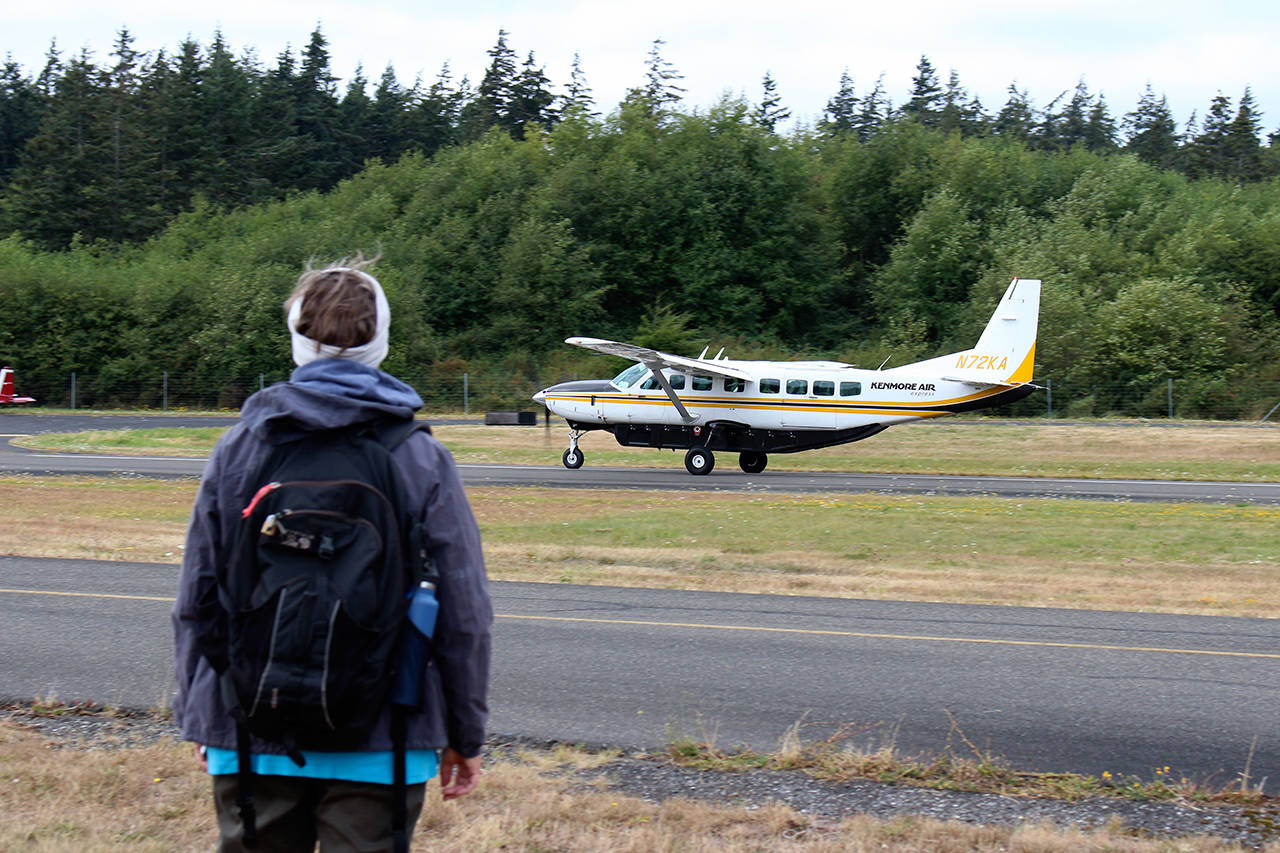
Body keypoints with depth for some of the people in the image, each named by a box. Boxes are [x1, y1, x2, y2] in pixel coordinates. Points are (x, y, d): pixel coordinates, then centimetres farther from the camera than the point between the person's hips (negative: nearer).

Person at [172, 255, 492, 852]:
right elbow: (463, 615, -3)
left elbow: (194, 600, 5)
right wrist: (464, 735, 7)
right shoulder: (422, 458, -4)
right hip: (379, 742, -2)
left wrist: (196, 715, 17)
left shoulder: (237, 449, 1)